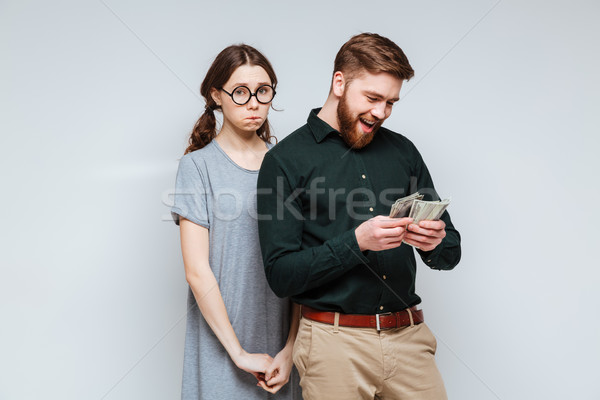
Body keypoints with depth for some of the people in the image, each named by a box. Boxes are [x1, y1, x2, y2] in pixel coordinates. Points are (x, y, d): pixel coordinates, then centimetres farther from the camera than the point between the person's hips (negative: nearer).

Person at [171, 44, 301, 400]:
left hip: (283, 342, 3)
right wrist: (239, 353, -11)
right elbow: (197, 271, -10)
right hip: (221, 344, -3)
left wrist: (291, 348, -6)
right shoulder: (198, 165, -5)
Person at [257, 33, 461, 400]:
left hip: (409, 338, 4)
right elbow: (281, 275, -10)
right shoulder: (285, 160, -4)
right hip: (334, 342, -4)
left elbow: (451, 254, 12)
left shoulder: (402, 151, 9)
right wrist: (356, 241, -21)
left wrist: (436, 242, -12)